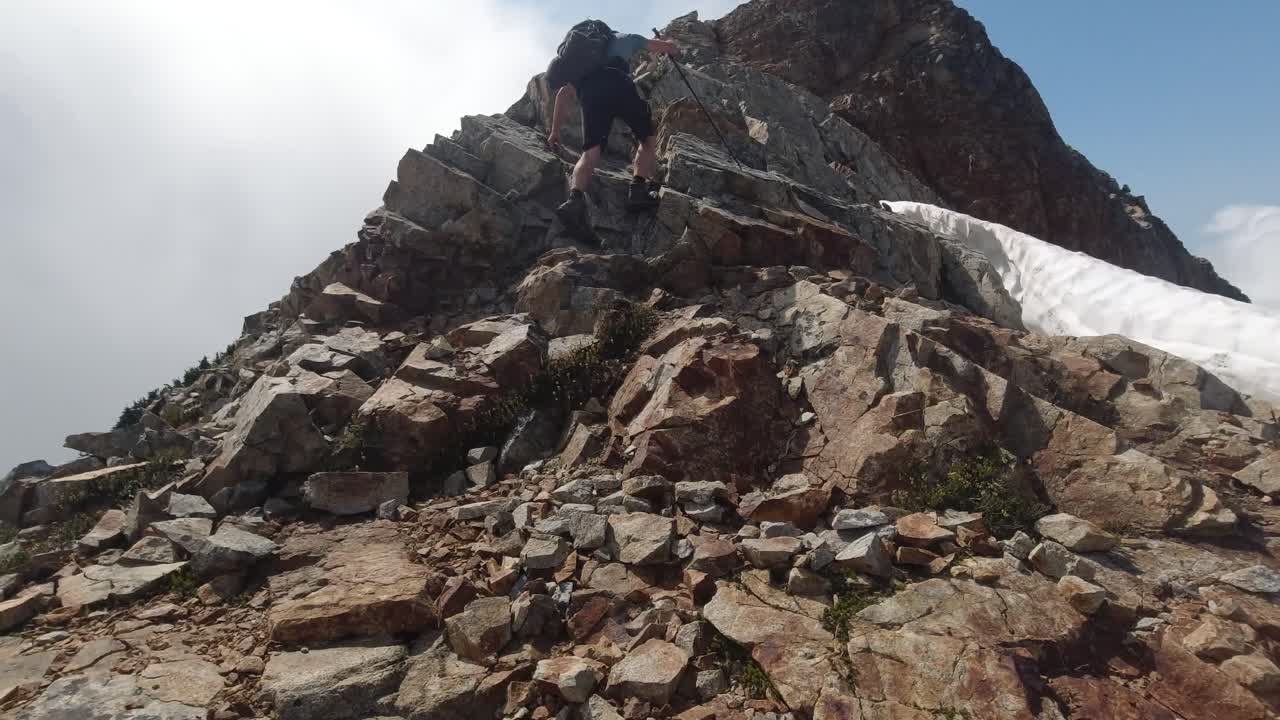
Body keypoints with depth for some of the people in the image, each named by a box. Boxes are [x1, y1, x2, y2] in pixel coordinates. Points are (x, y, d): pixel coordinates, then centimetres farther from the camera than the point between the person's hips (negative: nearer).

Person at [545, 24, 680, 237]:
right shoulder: (623, 39, 34)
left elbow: (564, 93, 29)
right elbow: (668, 48, 38)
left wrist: (555, 130, 30)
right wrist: (674, 50, 62)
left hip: (589, 92, 2)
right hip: (619, 85, -2)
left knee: (590, 152, -4)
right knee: (648, 139, 13)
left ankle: (575, 197, -33)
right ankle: (639, 188, -11)